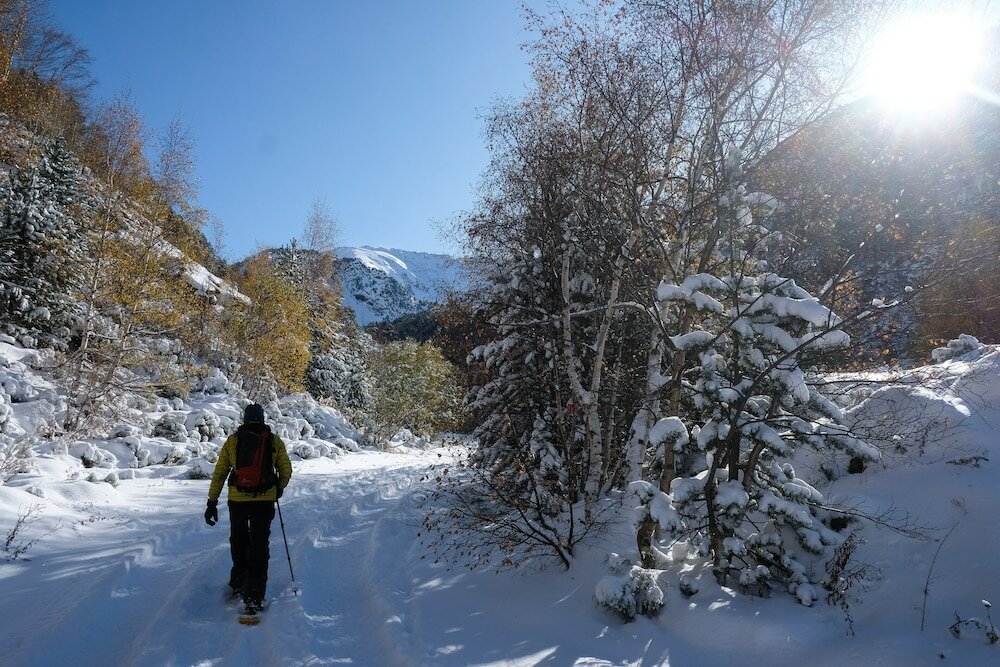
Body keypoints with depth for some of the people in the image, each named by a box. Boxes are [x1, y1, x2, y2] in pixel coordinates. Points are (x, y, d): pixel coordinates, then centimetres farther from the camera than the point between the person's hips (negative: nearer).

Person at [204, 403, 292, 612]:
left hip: (237, 500, 1)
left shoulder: (232, 441, 4)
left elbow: (219, 473, 3)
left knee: (238, 541, 22)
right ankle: (254, 594, -1)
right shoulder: (274, 441, 2)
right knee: (259, 545, 4)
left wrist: (212, 502, 7)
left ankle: (238, 582, 33)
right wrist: (279, 489, 24)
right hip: (265, 500, -1)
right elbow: (286, 471, 5)